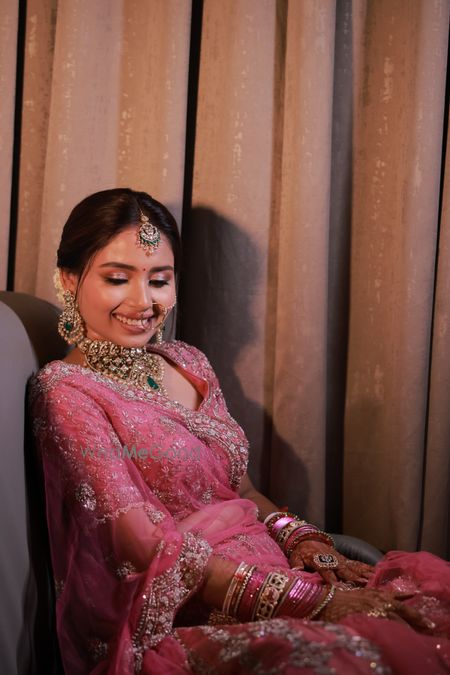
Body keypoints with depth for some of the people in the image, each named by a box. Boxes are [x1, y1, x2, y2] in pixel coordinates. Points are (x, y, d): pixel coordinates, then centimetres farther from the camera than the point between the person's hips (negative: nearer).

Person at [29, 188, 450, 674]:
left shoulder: (189, 363, 13)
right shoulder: (65, 391, -7)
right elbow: (144, 546, -15)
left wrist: (304, 540, -3)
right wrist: (311, 601, -19)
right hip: (175, 625, -7)